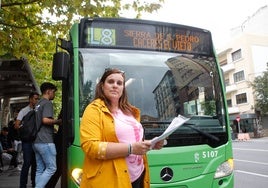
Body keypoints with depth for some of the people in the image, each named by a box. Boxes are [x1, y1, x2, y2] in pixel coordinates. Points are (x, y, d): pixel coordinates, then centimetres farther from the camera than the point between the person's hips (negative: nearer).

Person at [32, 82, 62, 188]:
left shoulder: (38, 104, 20)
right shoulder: (47, 103, -8)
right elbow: (45, 120, -21)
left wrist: (53, 126, 23)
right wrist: (58, 121, -6)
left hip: (36, 141, 9)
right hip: (45, 141, -9)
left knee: (40, 169, 11)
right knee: (51, 168, -4)